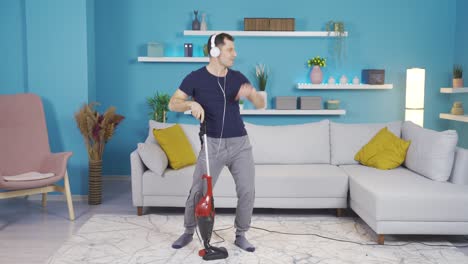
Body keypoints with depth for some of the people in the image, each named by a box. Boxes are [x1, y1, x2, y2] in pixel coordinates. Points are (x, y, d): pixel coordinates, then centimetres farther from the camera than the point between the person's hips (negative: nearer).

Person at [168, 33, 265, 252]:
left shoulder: (237, 77, 6)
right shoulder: (195, 78, -4)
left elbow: (261, 104, 7)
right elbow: (173, 103, -3)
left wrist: (251, 93, -15)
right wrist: (191, 104, -23)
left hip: (240, 143, 3)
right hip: (212, 144, -3)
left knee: (247, 191, 0)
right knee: (198, 191, 0)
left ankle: (240, 235, 18)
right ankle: (189, 232, 23)